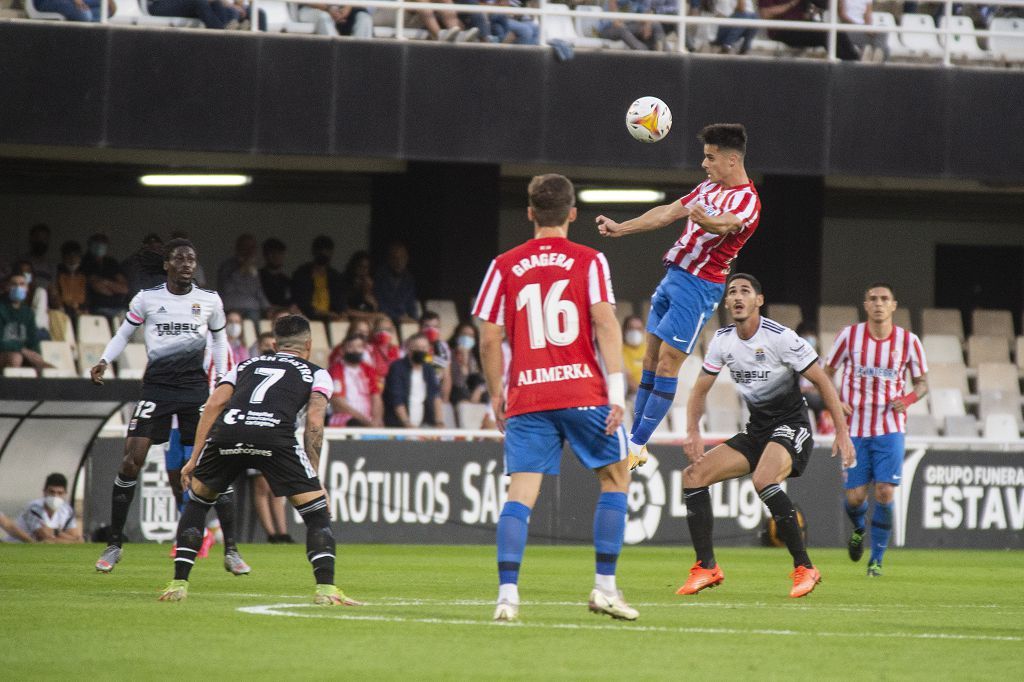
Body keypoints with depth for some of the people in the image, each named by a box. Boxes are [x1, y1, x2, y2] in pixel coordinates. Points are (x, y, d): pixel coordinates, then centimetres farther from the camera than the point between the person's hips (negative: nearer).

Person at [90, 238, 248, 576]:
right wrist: (103, 362, -6)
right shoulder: (146, 298, 1)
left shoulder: (209, 301, 4)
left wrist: (222, 380, 8)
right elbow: (123, 334, 10)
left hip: (196, 386, 1)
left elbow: (219, 339, 18)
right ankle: (114, 545, 3)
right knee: (131, 460, -10)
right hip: (157, 386, -1)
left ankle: (230, 550, 0)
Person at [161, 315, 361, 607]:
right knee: (317, 513, 10)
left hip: (226, 430, 3)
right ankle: (326, 590, -4)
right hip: (275, 436, -3)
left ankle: (178, 584, 21)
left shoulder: (247, 365, 34)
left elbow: (214, 404, 21)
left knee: (197, 501, 27)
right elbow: (314, 422, 10)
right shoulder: (317, 374, 27)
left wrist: (194, 460, 20)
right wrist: (313, 475, 11)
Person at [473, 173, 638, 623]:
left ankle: (507, 593, -16)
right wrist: (616, 390, -9)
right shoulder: (588, 261, 2)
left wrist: (496, 393, 16)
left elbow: (490, 338, 5)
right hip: (583, 392, -2)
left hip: (525, 398, 2)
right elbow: (605, 325, -8)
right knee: (615, 479, 15)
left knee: (521, 494, -1)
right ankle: (604, 587, 9)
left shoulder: (505, 266, 7)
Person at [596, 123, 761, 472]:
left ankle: (637, 445, -5)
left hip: (699, 286, -9)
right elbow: (668, 212, 20)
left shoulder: (747, 201, -14)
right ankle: (635, 439, 15)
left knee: (667, 363, -9)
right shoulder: (709, 188, 14)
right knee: (651, 358, 9)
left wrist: (706, 220, -58)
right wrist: (621, 228, 18)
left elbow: (726, 224, -36)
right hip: (673, 275, 9)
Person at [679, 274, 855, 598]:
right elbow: (700, 390, 12)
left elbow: (822, 382, -11)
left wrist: (842, 432, -15)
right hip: (756, 431, 7)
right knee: (693, 476, -6)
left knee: (763, 480, -35)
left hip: (790, 426, -7)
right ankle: (707, 568, -1)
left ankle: (805, 568, -24)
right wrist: (693, 432, -5)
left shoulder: (781, 338, -16)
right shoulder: (723, 340, 3)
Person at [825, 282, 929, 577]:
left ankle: (877, 558, 3)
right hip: (855, 428, 0)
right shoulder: (849, 336, -2)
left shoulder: (908, 341, -2)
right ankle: (858, 529, 36)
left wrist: (909, 399, -13)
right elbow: (827, 371, 9)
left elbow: (922, 382, 9)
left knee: (885, 493, -12)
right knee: (855, 496, -2)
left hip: (890, 428, 0)